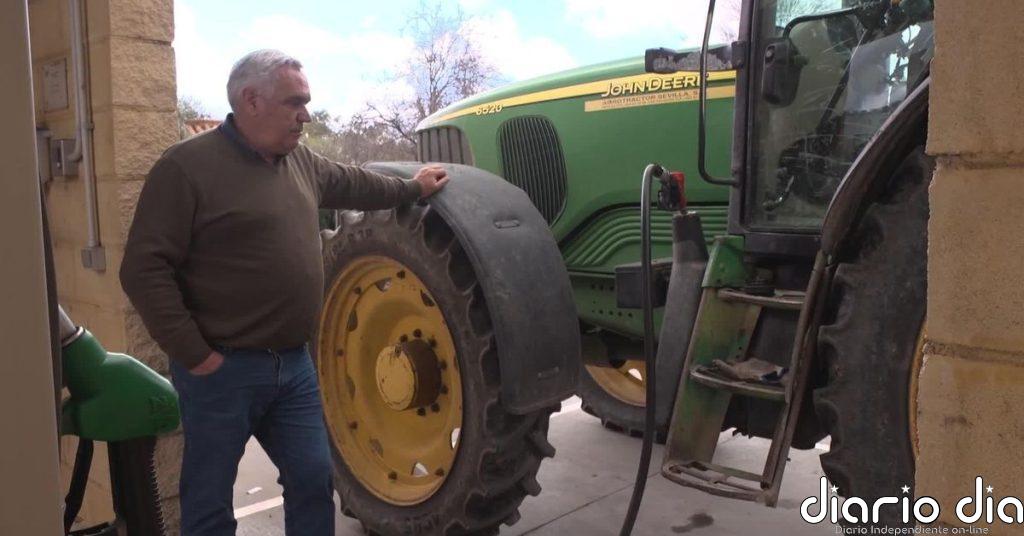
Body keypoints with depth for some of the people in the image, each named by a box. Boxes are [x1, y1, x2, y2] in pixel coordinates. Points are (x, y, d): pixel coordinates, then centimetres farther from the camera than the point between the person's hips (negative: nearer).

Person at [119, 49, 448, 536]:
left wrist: (412, 189, 37)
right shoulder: (188, 166, -14)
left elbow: (350, 183, 29)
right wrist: (193, 354, -17)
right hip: (222, 369, -6)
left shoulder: (300, 161, 9)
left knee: (313, 481, 14)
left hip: (294, 364, 7)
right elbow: (144, 269, -16)